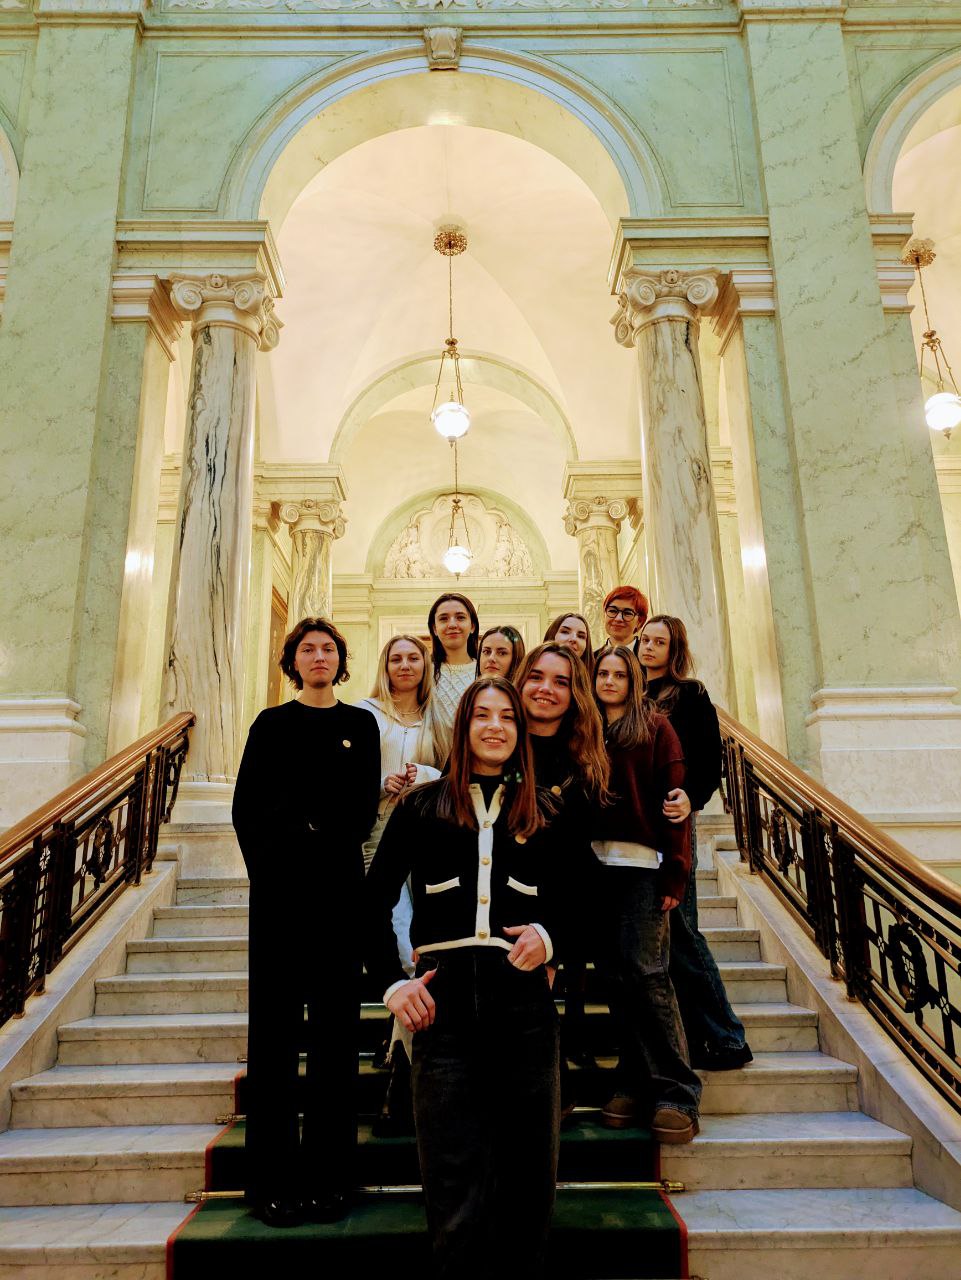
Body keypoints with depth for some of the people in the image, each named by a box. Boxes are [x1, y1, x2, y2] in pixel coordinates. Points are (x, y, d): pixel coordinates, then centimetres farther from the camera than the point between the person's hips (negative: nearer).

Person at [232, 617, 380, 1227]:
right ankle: (274, 1177, 10)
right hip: (279, 884, 0)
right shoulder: (271, 724, 11)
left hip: (339, 884, 0)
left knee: (335, 1023, 2)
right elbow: (246, 807, 5)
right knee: (275, 1023, 2)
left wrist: (321, 840, -10)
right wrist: (267, 864, -7)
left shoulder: (361, 724, 11)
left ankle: (328, 1175, 11)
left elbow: (364, 807, 3)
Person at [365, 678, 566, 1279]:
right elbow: (375, 902, 8)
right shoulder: (423, 805, 6)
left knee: (529, 1177, 12)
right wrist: (391, 981, -1)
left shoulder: (542, 813, 11)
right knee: (456, 1193, 4)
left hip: (524, 1002, 2)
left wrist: (548, 938, -7)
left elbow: (569, 907, 14)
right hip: (443, 1002, -1)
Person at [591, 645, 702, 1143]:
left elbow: (672, 799, -3)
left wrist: (674, 872, -11)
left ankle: (677, 1092, 1)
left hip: (643, 863, -4)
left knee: (644, 968, -9)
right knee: (614, 972, 4)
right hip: (598, 863, 4)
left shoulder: (655, 728, 4)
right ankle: (634, 1082, 15)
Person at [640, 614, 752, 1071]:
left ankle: (724, 1039, 5)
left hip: (669, 824, -5)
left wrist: (692, 798, -25)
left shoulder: (690, 695, 1)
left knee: (677, 929, -7)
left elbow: (710, 762, -7)